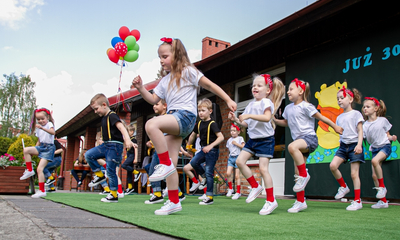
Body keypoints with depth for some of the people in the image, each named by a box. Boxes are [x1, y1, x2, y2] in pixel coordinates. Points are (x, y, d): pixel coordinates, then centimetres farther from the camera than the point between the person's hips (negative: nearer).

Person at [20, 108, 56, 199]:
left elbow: (53, 132, -25)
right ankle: (29, 170, -6)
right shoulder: (38, 129, 19)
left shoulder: (49, 124, -2)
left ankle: (42, 191, -12)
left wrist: (42, 128, -36)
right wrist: (34, 151, 15)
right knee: (26, 150, -20)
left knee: (40, 168, -15)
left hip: (49, 148, -7)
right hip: (41, 147, 7)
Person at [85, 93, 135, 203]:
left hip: (115, 146, -9)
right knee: (88, 155, 0)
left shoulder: (112, 116, -14)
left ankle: (114, 195, 5)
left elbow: (121, 127, -29)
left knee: (111, 170, -6)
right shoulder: (104, 118, 15)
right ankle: (99, 175, 12)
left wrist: (128, 140, -44)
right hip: (106, 145, 9)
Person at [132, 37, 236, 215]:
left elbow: (210, 85, 3)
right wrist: (140, 88, 4)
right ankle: (174, 202, 8)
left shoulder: (188, 71, 4)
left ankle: (165, 164, -21)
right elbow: (153, 99, 19)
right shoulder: (165, 80, 23)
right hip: (173, 120, 7)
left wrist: (228, 100, -2)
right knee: (171, 163, 1)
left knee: (151, 124, -31)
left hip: (186, 116, -7)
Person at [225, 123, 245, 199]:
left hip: (238, 157, -4)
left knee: (237, 176, -5)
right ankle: (230, 188, 6)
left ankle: (238, 192, 4)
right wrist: (229, 154, 10)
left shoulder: (240, 138, 2)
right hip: (231, 157, 4)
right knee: (228, 173, -14)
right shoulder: (229, 140, 14)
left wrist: (236, 144, -10)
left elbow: (243, 146, -6)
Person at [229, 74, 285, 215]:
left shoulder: (266, 102, -10)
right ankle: (255, 187, 13)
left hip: (265, 140, -8)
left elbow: (267, 117, -29)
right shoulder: (251, 105, 12)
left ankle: (271, 201, 1)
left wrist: (249, 115, -33)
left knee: (263, 168, -10)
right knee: (240, 161, -4)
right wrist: (236, 120, -1)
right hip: (252, 139, 8)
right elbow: (246, 124, 16)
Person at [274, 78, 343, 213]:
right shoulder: (288, 108, 14)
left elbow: (320, 117, -1)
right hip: (299, 141, 8)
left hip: (309, 137, -8)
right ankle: (300, 202, 13)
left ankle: (304, 174, -21)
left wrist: (335, 126, 6)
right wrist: (275, 121, 14)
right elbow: (286, 122, 30)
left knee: (292, 147, -39)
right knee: (297, 173, 5)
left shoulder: (305, 106, -8)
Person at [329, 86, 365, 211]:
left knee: (354, 173, -4)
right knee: (333, 165, -15)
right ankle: (343, 187, 9)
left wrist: (359, 144, -19)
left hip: (354, 145, -5)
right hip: (343, 145, 5)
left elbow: (360, 131, -8)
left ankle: (357, 201, 5)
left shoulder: (356, 114, -3)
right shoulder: (339, 117, 13)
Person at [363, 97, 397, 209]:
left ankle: (382, 187, -15)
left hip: (385, 146, -4)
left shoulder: (382, 120, -3)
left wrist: (392, 137, -14)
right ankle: (383, 201, 11)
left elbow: (387, 134, 6)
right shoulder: (365, 125, 2)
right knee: (374, 175, -1)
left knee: (375, 161, -34)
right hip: (374, 149, 4)